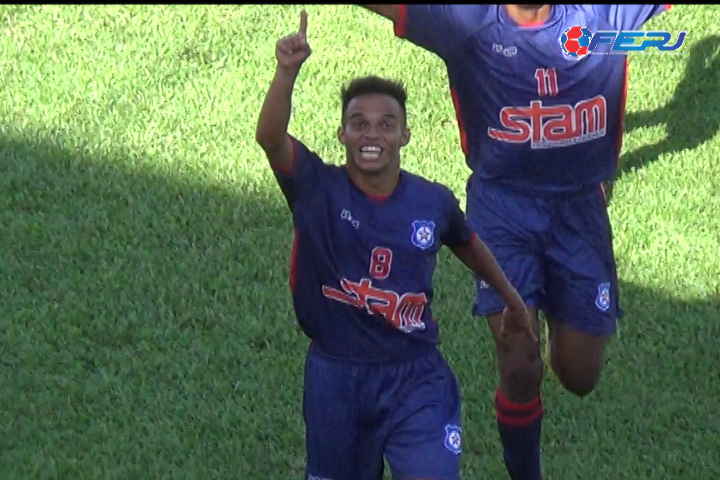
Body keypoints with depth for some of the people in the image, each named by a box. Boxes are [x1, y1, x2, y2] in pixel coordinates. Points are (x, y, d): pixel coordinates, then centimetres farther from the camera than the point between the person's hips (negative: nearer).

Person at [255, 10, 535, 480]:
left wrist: (512, 299, 31)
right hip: (335, 375, 0)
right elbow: (271, 138, -30)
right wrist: (287, 71, -48)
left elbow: (468, 244, 18)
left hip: (415, 376, 0)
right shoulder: (317, 189, -11)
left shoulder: (433, 201, -4)